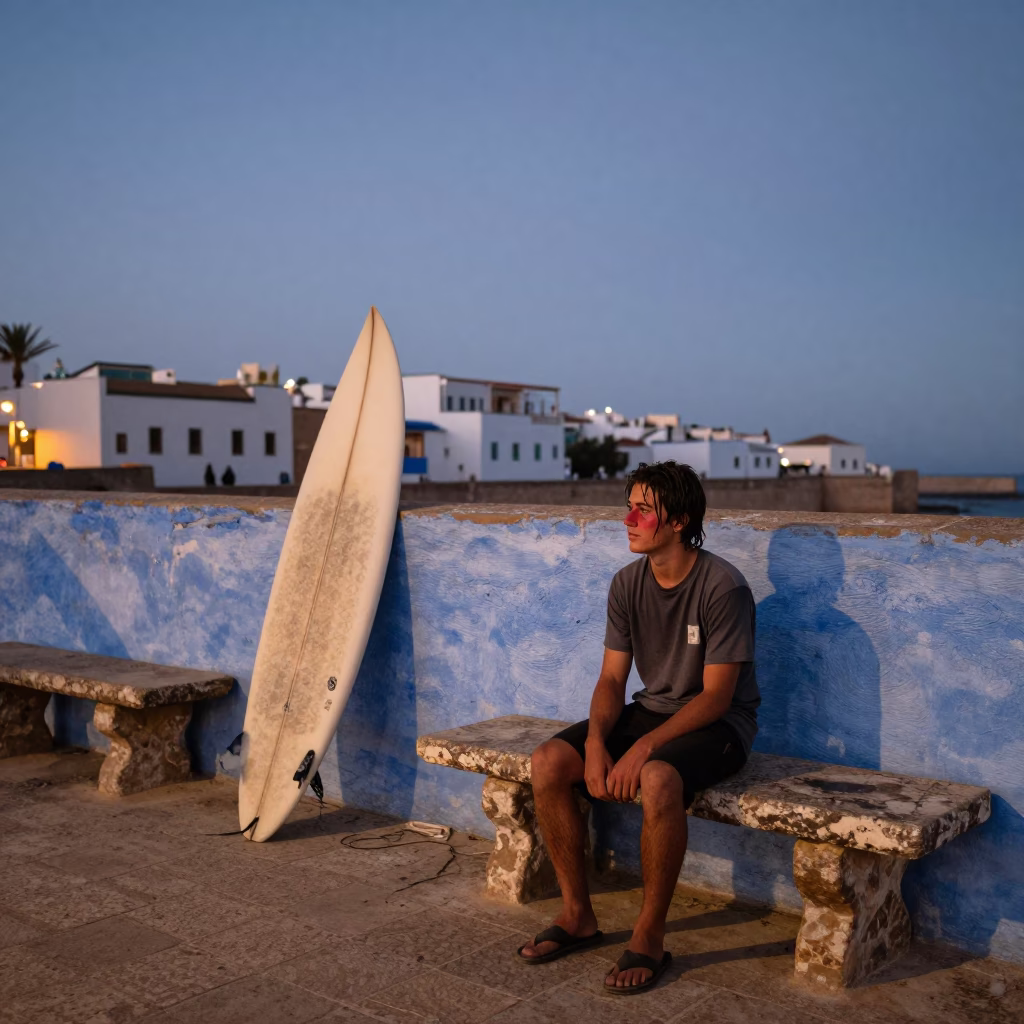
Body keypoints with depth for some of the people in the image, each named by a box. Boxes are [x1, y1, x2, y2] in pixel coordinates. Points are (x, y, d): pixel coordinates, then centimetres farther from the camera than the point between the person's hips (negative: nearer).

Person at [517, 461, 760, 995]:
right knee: (548, 761, -14)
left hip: (717, 723, -6)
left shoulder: (722, 586, -19)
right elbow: (612, 678, 2)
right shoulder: (627, 584, 0)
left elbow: (716, 696, -20)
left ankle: (649, 938, -17)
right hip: (651, 708, 6)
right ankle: (578, 915, 1)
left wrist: (644, 747, -29)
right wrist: (596, 741, -17)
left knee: (658, 778, -38)